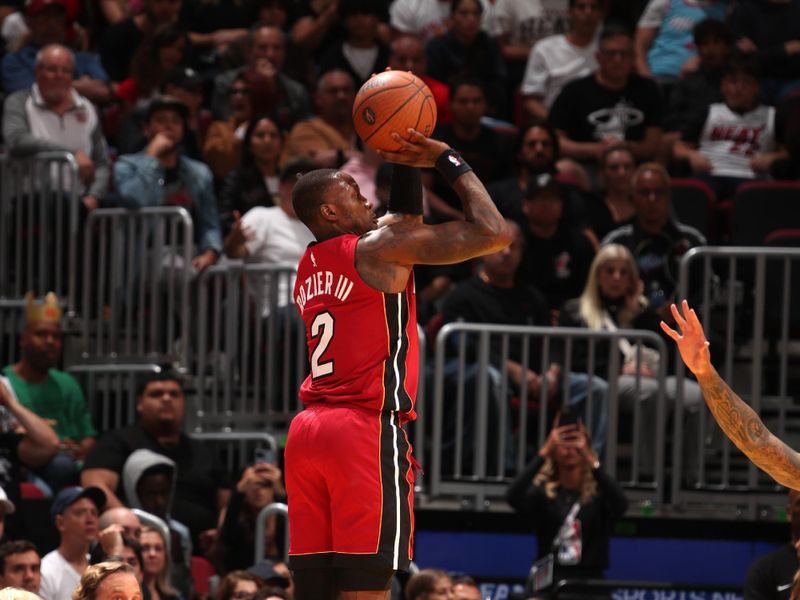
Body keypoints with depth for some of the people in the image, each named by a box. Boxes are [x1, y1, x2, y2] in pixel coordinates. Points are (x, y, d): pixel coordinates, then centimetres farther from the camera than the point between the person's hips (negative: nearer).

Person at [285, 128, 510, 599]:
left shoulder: (310, 266, 19)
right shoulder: (377, 248, -5)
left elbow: (408, 221, 34)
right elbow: (492, 233, -8)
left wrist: (407, 163, 25)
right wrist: (449, 162, 3)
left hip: (308, 431, 8)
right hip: (368, 432, -8)